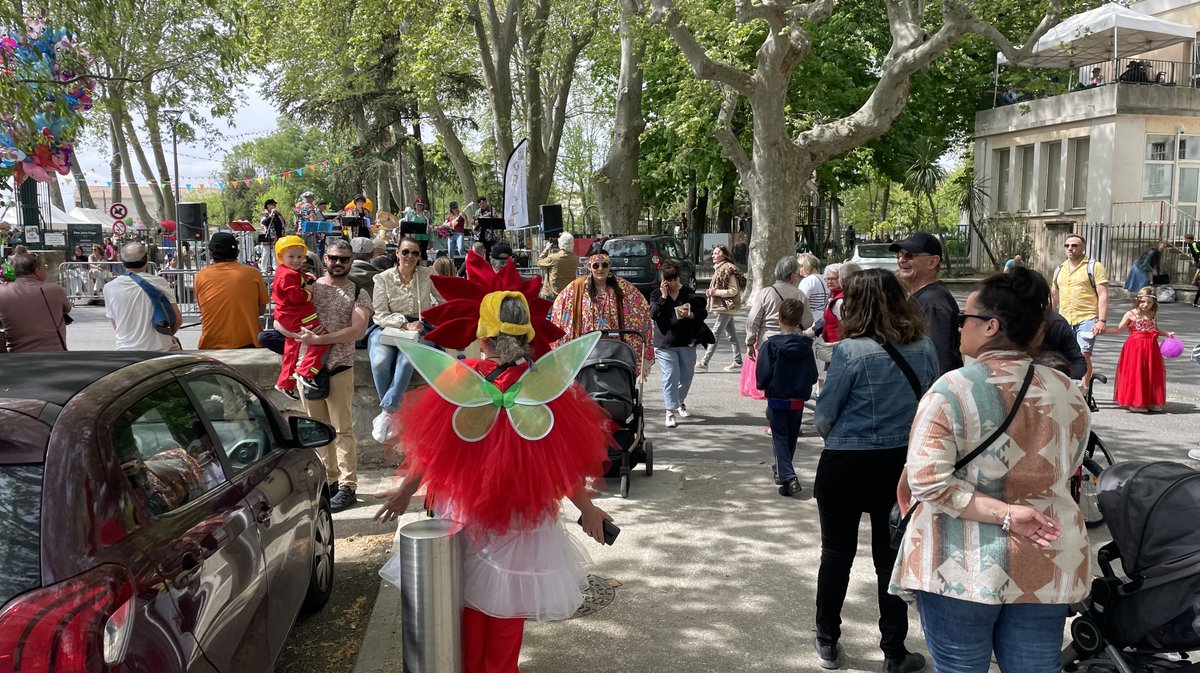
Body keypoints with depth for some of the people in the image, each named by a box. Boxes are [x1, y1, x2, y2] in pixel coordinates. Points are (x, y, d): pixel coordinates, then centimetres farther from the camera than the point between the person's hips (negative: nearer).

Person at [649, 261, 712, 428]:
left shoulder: (688, 293, 4)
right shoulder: (656, 294, 1)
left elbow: (703, 313, 6)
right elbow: (653, 314, -13)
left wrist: (690, 315, -13)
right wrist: (663, 296, -16)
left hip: (687, 342, 3)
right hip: (665, 343, -3)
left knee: (687, 374, 14)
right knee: (671, 376, -8)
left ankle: (680, 402, 38)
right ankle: (670, 411, -2)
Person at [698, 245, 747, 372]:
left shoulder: (728, 269, -17)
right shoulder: (718, 268, 14)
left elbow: (733, 291, -19)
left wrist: (716, 292, -21)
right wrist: (711, 292, 6)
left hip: (726, 306, -10)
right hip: (725, 307, 10)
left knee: (715, 335, -7)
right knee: (732, 334, 12)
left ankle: (704, 363, -4)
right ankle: (738, 361, 18)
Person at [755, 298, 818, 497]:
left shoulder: (770, 345, -15)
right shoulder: (806, 345, -3)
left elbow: (763, 375, -15)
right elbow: (813, 375, 2)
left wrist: (762, 386, 5)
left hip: (777, 400, -4)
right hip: (798, 400, 4)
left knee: (780, 438, 1)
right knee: (791, 438, 19)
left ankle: (788, 477, -15)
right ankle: (781, 470, 36)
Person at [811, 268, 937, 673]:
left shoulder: (850, 351, -17)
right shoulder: (924, 348, -3)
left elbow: (823, 416, -10)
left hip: (846, 465, -3)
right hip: (902, 463, 4)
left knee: (837, 554, 14)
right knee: (891, 556, 14)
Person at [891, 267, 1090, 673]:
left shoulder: (953, 389, -14)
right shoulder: (1069, 393, 1)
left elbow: (927, 483, -21)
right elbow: (1067, 472, 16)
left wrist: (1002, 513, -16)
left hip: (963, 567, -4)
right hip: (1047, 568, 4)